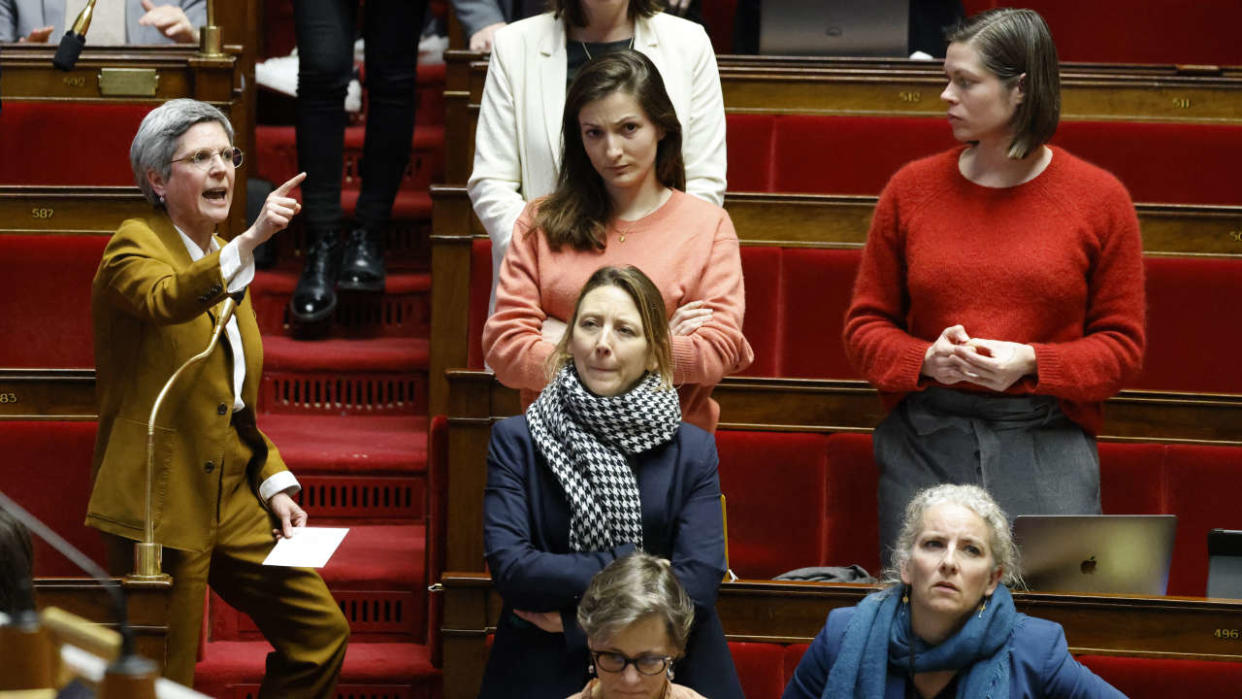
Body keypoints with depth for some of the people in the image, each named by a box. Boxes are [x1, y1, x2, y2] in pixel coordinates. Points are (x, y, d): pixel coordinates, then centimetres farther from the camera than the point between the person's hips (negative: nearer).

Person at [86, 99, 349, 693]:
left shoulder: (225, 262, 17)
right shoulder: (135, 246, -7)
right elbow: (165, 300, -33)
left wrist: (273, 483, 10)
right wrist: (250, 240, -48)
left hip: (232, 499, 8)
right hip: (160, 505, -8)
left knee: (321, 632, 3)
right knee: (165, 683, -3)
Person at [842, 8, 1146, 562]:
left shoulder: (1099, 198, 3)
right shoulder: (912, 188, 9)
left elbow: (1121, 344, 5)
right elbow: (865, 325, 13)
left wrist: (1030, 363, -12)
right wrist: (925, 359, -8)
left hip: (1047, 443, -2)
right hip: (924, 443, 2)